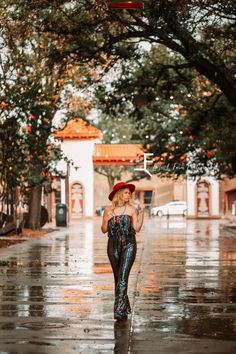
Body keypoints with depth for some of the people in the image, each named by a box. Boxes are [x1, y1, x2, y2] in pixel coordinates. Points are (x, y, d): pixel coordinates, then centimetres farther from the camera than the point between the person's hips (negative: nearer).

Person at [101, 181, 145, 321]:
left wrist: (142, 212, -8)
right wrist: (106, 220, -12)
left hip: (129, 245, -2)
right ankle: (125, 308, 25)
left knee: (123, 277, -13)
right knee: (118, 277, 10)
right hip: (113, 245, 2)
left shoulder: (131, 209, 1)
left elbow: (137, 228, -1)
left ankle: (119, 311, -16)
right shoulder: (108, 209, 3)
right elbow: (104, 230, 7)